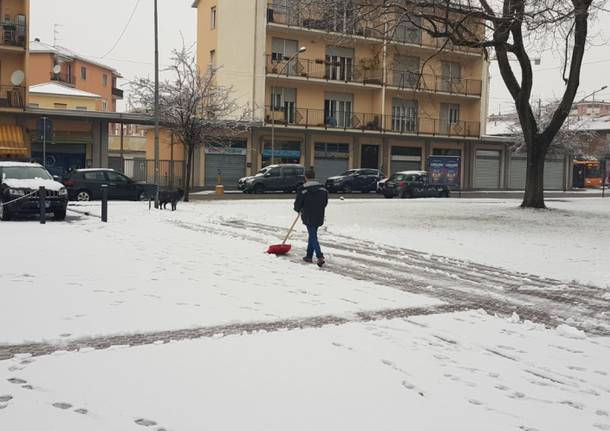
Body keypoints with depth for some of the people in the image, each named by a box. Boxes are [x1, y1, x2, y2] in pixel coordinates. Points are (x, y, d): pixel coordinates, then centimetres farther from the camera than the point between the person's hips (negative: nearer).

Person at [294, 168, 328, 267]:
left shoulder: (302, 189, -11)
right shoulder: (322, 188, 5)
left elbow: (298, 203, -5)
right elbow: (325, 202, 11)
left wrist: (298, 209, 18)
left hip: (308, 217, -5)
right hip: (319, 217, 5)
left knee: (313, 237, -4)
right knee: (312, 235, 18)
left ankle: (320, 257, -18)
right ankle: (309, 256, 25)